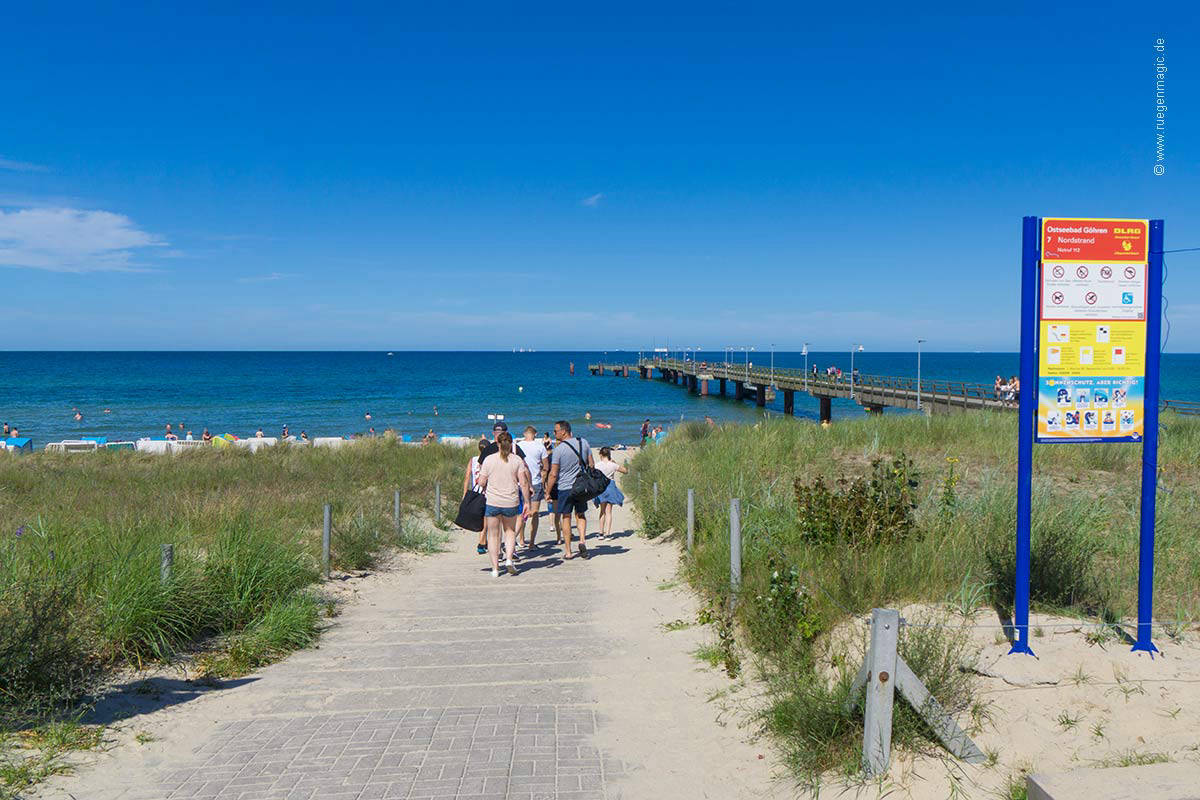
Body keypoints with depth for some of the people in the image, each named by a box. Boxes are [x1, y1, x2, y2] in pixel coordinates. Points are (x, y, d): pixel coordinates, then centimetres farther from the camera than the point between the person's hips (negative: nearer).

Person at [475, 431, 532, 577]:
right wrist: (527, 502, 1)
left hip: (492, 501, -1)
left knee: (493, 535, 10)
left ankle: (495, 568, 9)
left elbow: (481, 483, -3)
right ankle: (509, 559, 2)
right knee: (510, 531, 21)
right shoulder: (517, 460, -3)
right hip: (511, 503, 1)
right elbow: (524, 483, -6)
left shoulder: (489, 460, -4)